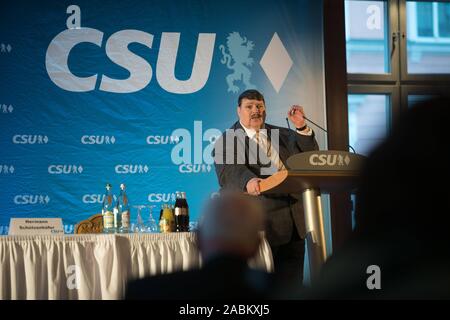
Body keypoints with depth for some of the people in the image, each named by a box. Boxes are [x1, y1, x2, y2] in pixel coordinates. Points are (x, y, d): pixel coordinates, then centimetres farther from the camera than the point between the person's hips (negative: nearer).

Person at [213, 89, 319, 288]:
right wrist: (247, 181, -37)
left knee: (291, 282, 8)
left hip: (293, 222, 5)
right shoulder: (226, 141, 3)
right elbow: (227, 172, -15)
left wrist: (301, 127, -4)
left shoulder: (282, 135, 19)